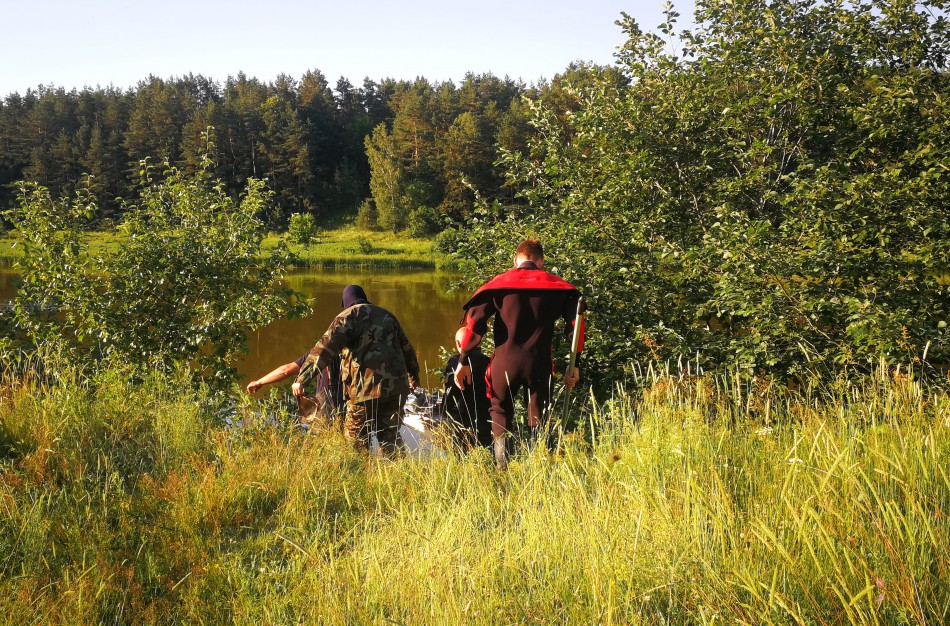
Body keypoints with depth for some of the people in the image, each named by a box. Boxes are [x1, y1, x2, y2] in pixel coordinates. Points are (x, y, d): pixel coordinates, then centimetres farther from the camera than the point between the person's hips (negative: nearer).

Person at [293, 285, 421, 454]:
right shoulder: (387, 315, 21)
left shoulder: (348, 316, 2)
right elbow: (406, 348, 29)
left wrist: (302, 379, -15)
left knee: (357, 441, 5)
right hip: (397, 387, 6)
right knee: (390, 436, 16)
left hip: (366, 389, -6)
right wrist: (414, 376, 44)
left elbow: (324, 350, -11)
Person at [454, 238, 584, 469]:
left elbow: (475, 320, -4)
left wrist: (463, 360, -1)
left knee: (500, 413, 18)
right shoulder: (557, 285, 7)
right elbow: (574, 323, 0)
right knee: (538, 420, 14)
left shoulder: (499, 283, 5)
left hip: (505, 362, 0)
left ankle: (501, 466, 5)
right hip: (539, 363, 0)